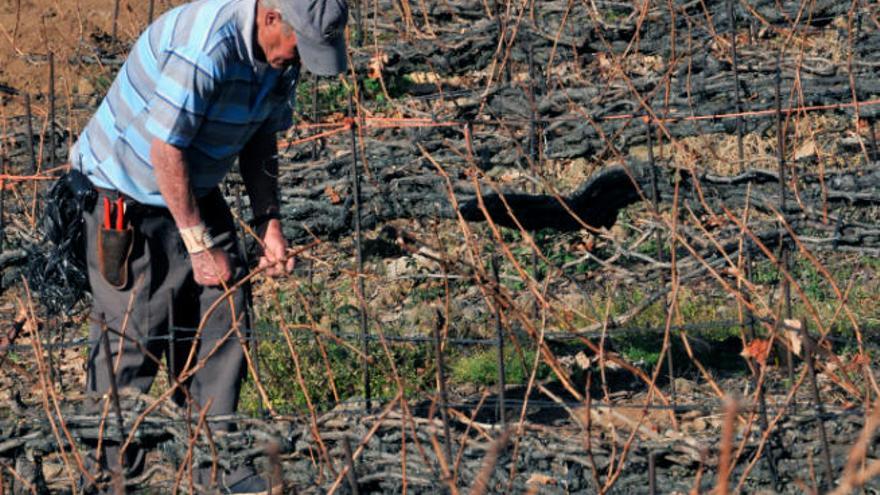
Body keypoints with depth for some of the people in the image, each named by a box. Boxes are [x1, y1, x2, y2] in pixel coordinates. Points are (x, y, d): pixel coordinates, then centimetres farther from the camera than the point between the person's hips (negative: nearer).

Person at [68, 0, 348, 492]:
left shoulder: (282, 55, -5)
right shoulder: (207, 46, -32)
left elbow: (262, 137, 10)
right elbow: (166, 149, -27)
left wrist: (270, 224, 2)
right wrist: (200, 245, -20)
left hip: (196, 190, 8)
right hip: (125, 194, -8)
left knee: (222, 322, 4)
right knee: (129, 338, -4)